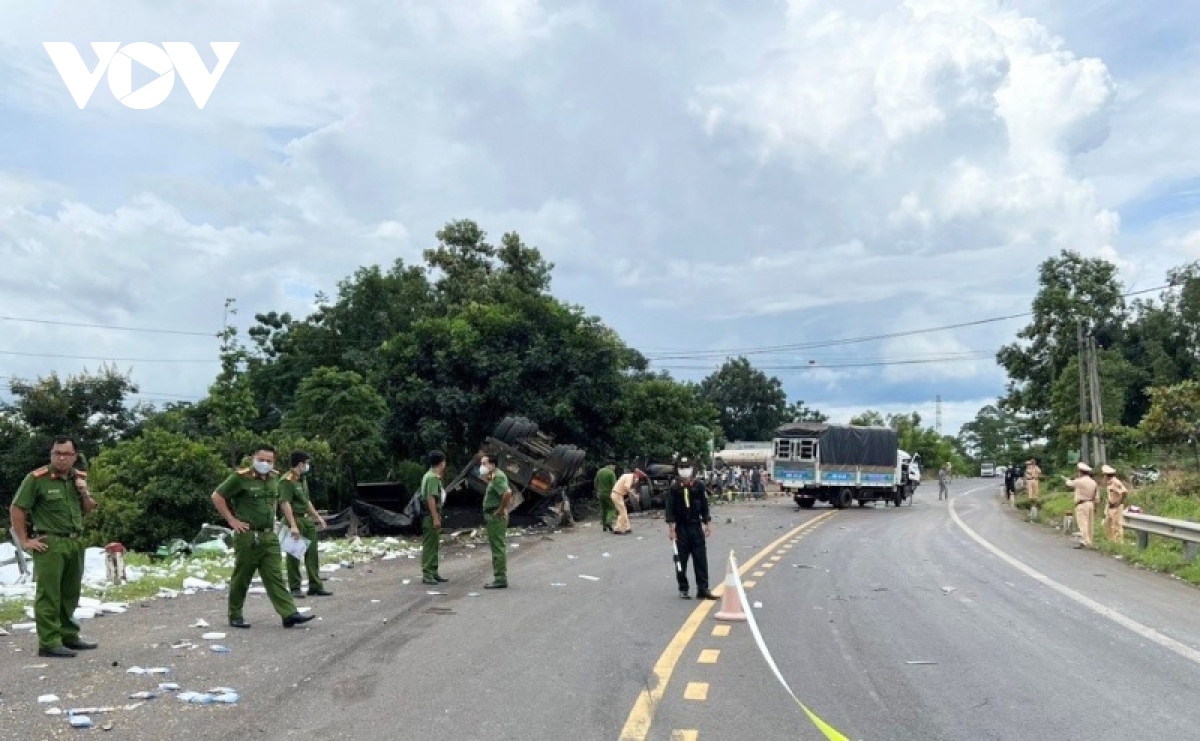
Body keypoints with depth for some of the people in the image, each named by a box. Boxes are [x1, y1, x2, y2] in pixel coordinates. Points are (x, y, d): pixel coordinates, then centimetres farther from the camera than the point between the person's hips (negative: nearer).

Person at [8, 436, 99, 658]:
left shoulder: (80, 478, 10)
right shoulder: (37, 478, -10)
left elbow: (88, 510, 19)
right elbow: (16, 510, -8)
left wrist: (85, 494, -2)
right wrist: (25, 541, -9)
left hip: (76, 543, 7)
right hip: (50, 544, -6)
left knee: (71, 593, 14)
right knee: (49, 594, -5)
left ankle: (69, 636, 24)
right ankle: (49, 643, -2)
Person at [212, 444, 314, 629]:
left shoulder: (274, 478, 9)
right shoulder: (241, 477, -11)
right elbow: (217, 496, -8)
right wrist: (232, 520, -10)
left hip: (269, 536, 5)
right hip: (248, 536, -5)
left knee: (275, 576, 1)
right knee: (241, 579, 6)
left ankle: (289, 614, -5)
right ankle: (235, 617, 20)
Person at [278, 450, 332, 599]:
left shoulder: (302, 479, 16)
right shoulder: (287, 480, -14)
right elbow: (285, 503, -23)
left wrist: (317, 516, 23)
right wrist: (293, 525, -28)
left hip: (307, 520, 9)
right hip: (295, 520, -9)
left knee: (312, 554, 8)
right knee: (294, 556, 2)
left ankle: (315, 587, 13)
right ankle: (295, 588, 10)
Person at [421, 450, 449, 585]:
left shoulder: (430, 476, 15)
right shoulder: (433, 478, -17)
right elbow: (431, 499, -22)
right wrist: (435, 518, -23)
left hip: (432, 515, 10)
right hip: (431, 516, -10)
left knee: (434, 545, 14)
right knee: (429, 546, -6)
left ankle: (433, 573, 20)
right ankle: (427, 574, -3)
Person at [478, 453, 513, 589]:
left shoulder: (498, 477, -16)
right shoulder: (494, 476, 16)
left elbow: (507, 492, -32)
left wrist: (502, 509, -22)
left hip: (496, 517, -11)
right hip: (492, 517, 11)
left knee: (498, 548, -7)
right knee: (497, 548, 14)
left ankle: (500, 579, -4)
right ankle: (500, 578, 20)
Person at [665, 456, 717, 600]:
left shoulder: (699, 486, 4)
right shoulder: (674, 488, -3)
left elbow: (704, 506, 8)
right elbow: (670, 508, -5)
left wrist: (708, 523, 4)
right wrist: (671, 527, -13)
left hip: (697, 526, 2)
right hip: (681, 528, -2)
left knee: (701, 559, -1)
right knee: (681, 560, 4)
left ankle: (703, 589, 3)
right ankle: (683, 589, 15)